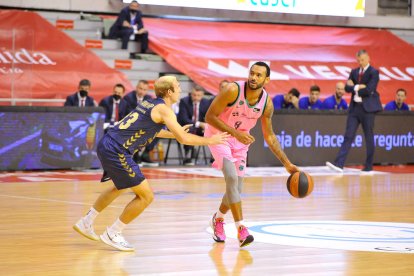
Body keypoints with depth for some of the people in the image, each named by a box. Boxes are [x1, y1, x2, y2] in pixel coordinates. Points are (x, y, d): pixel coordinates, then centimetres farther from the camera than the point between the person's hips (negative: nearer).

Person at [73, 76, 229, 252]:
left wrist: (174, 133, 43)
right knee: (146, 196, -2)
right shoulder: (164, 109, -8)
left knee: (120, 187, 34)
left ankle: (86, 223, 40)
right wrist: (209, 141, 1)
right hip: (117, 151, -10)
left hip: (106, 145, 10)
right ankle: (113, 234, 6)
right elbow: (183, 139, -11)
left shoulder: (150, 104, 18)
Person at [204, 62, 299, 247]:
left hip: (241, 139, 5)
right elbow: (209, 117, -23)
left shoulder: (267, 102, -13)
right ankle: (241, 229, -22)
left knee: (236, 189, 6)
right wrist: (236, 133, -32)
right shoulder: (233, 90, -27)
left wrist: (287, 164, -5)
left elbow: (269, 136, -1)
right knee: (232, 177, -24)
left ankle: (218, 219, 35)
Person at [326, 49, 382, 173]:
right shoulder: (354, 72, 13)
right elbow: (347, 88, 2)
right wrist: (359, 87, -13)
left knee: (369, 137, 2)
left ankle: (369, 166, 11)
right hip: (355, 107, 5)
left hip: (368, 108, -5)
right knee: (348, 136, -2)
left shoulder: (374, 72, -5)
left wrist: (355, 88, -4)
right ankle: (339, 164, -9)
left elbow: (369, 90, -17)